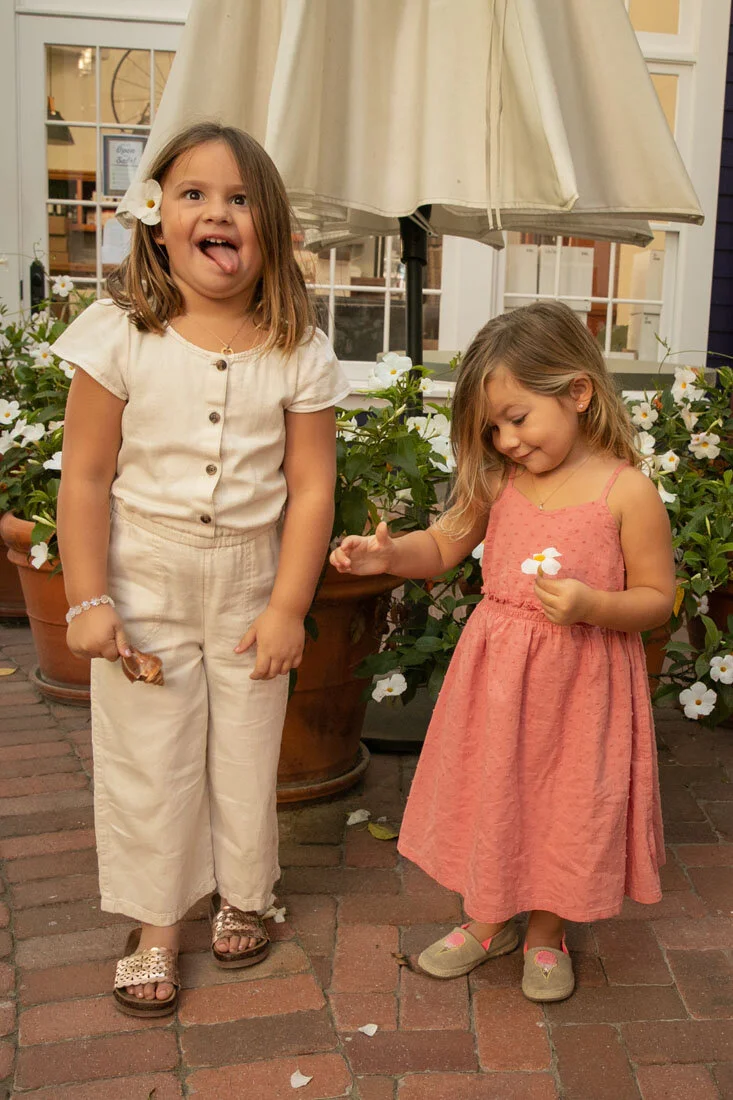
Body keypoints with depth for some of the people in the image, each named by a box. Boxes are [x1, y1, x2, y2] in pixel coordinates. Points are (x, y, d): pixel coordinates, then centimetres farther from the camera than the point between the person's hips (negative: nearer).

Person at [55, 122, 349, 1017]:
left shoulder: (298, 353, -7)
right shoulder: (120, 336, -10)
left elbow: (311, 488, -6)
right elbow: (86, 476, -8)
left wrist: (287, 607, -8)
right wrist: (88, 599, -10)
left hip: (251, 582, 1)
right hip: (145, 581, -1)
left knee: (247, 748, 13)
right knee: (147, 754, 8)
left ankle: (243, 894, 38)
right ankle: (156, 925, 27)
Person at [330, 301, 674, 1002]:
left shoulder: (628, 492, -13)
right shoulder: (500, 482, 0)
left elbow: (657, 599, -8)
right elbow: (443, 545, 9)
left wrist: (591, 605, -26)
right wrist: (387, 555, -11)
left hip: (579, 681, -4)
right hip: (496, 674, 4)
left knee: (563, 802, 11)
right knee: (488, 794, 16)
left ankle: (546, 933, 37)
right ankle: (489, 923, 40)